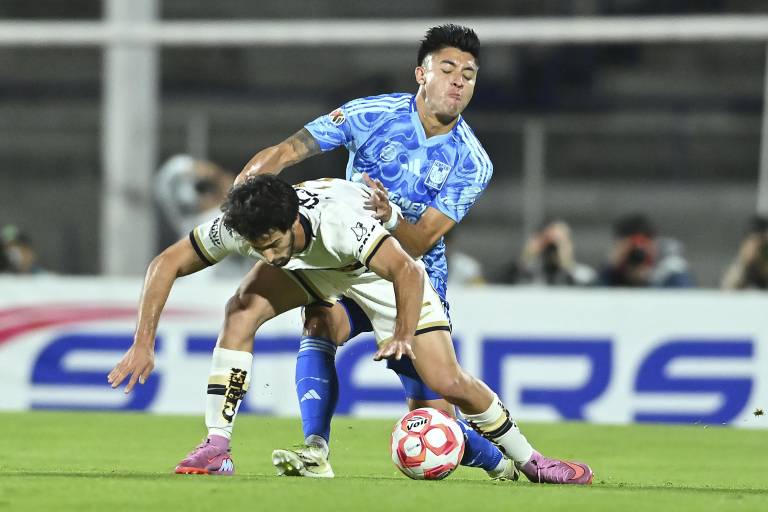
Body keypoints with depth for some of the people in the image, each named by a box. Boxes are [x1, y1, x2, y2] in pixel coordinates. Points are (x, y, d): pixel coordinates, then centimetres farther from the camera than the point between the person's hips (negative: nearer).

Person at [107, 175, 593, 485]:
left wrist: (404, 335, -57)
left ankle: (528, 459, 10)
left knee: (448, 382, -11)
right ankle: (216, 447, -19)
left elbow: (407, 270, -47)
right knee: (242, 310, -25)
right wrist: (144, 344, -25)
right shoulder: (237, 227, -31)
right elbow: (166, 264, -21)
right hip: (310, 265, 4)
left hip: (381, 262, -4)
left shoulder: (337, 221, -45)